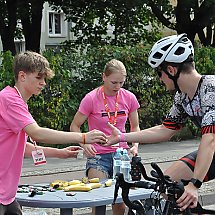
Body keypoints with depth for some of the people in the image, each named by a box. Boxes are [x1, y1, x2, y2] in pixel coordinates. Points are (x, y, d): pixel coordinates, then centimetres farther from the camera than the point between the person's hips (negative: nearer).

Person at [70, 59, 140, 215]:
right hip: (98, 155, -2)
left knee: (120, 202, -1)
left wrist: (135, 145, -7)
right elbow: (75, 126, -1)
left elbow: (135, 127, 12)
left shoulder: (129, 98, 0)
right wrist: (84, 143, -20)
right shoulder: (91, 99, -9)